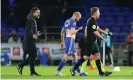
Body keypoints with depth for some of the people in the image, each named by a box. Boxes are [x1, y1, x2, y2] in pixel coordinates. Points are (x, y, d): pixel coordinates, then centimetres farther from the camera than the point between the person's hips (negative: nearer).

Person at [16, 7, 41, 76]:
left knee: (34, 55, 12)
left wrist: (36, 34, 32)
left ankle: (20, 66, 18)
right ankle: (32, 72, -1)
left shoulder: (34, 20, 17)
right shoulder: (31, 20, -14)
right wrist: (33, 35, -40)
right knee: (32, 55, -6)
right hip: (29, 41, -10)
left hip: (32, 41, 10)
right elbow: (29, 30, -26)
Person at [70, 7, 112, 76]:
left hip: (93, 42, 10)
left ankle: (101, 72, 7)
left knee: (97, 55, 7)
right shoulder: (92, 21, -17)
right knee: (86, 57, -7)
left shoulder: (93, 20, 13)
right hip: (90, 42, -10)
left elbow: (97, 28, 25)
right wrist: (102, 38, -14)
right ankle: (73, 69, -1)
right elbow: (95, 32, -20)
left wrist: (106, 33, 27)